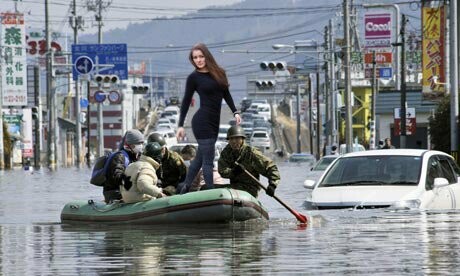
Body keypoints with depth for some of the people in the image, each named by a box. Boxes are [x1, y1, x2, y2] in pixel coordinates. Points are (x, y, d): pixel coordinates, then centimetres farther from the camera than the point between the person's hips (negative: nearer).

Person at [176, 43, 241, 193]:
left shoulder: (219, 73, 9)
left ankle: (185, 189, 25)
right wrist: (181, 125, -2)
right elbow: (186, 101, 0)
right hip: (202, 122, -6)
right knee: (208, 159, -7)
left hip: (214, 123, 6)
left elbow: (226, 94, 17)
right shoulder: (193, 77, -4)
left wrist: (235, 112, 7)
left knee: (200, 157, 14)